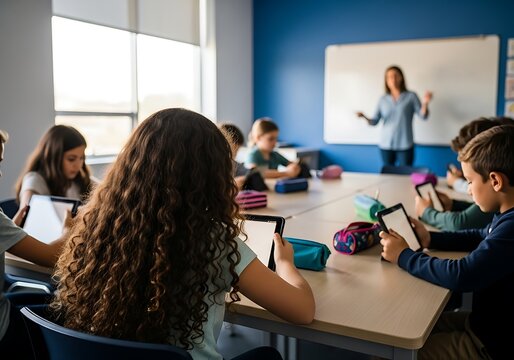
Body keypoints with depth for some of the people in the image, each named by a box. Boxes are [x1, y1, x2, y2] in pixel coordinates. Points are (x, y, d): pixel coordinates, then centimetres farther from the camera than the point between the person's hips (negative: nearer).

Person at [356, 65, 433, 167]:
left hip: (405, 145, -2)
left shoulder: (411, 96, 1)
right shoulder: (383, 99, 6)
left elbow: (423, 116, -4)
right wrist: (364, 117, -16)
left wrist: (425, 103, -22)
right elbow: (374, 121, 4)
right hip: (386, 144, 2)